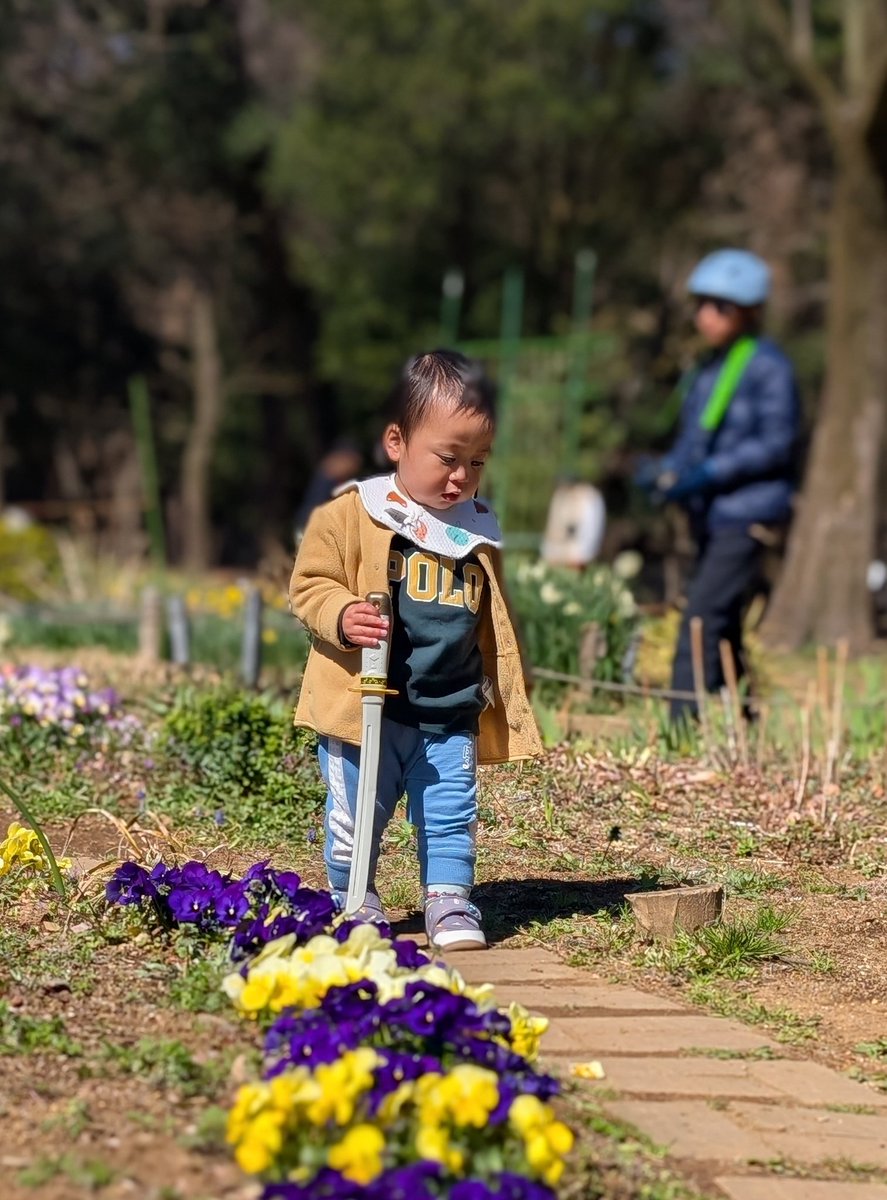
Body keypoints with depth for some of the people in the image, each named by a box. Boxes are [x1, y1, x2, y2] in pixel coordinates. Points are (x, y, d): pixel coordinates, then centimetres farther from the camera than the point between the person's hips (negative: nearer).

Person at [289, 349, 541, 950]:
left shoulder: (479, 533, 10)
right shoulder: (351, 516, -6)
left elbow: (494, 625, 19)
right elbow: (310, 584, -4)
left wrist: (508, 700, 18)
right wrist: (341, 616, -25)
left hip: (452, 716, 3)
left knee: (452, 814, 3)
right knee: (356, 817, 6)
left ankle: (450, 900, 16)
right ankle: (354, 897, 25)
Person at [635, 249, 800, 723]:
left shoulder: (768, 366, -10)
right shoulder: (707, 369, 14)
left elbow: (778, 443, -15)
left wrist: (709, 473, -22)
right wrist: (665, 469, 0)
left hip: (748, 514, -9)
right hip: (712, 516, 9)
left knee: (702, 616, -17)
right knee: (722, 629, 13)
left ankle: (684, 723, -20)